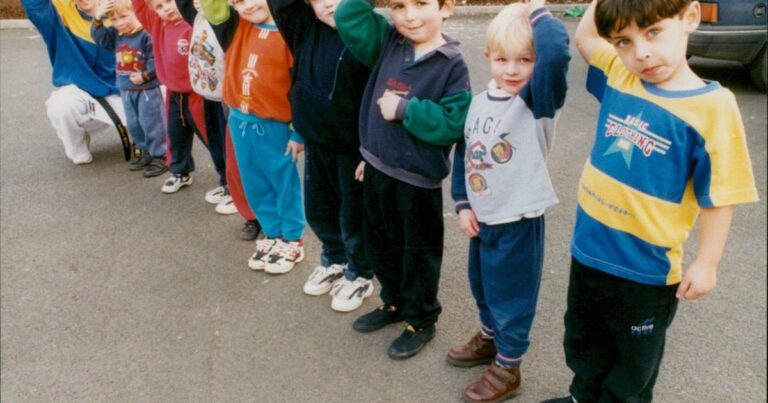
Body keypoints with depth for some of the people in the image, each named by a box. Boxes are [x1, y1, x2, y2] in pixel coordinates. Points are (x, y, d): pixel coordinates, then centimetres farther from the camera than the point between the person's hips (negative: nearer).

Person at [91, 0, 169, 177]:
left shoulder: (146, 34, -17)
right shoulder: (115, 35, 5)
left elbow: (156, 60, -19)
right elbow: (98, 36, -3)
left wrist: (144, 75, -21)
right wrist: (97, 18, -15)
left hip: (148, 88, -8)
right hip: (126, 89, 8)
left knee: (151, 124, -3)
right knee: (133, 125, 15)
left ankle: (159, 157, 9)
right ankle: (146, 153, 29)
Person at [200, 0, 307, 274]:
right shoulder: (236, 27, 7)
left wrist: (298, 131, -11)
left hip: (274, 125, -6)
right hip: (240, 121, 6)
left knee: (284, 183, 8)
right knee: (255, 183, 15)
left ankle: (292, 240, 23)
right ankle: (272, 235, 31)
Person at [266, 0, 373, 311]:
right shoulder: (306, 28, 3)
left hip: (353, 147, -6)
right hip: (315, 143, 6)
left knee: (354, 215, 9)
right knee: (317, 210, 20)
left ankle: (360, 275, 30)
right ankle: (334, 260, 44)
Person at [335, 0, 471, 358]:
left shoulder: (452, 65, -15)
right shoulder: (388, 43, 1)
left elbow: (453, 124, -22)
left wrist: (405, 109, -23)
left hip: (418, 179, -6)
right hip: (377, 170, 6)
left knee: (418, 253, 11)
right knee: (379, 245, 22)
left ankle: (420, 320, 31)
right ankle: (394, 303, 45)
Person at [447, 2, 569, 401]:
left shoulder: (538, 101, -17)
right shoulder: (479, 101, 2)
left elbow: (556, 52, -38)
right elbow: (463, 153, 10)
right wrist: (463, 204, 6)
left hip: (518, 222, -6)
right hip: (482, 218, 7)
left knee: (511, 296, 9)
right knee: (483, 287, 25)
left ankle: (507, 369, 29)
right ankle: (489, 339, 50)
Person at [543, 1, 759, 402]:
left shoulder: (712, 105, -19)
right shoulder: (618, 76, -5)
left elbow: (718, 195, -14)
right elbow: (583, 36, 12)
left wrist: (706, 263, -12)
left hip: (646, 267, -5)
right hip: (588, 250, 6)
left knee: (634, 359, 20)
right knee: (584, 342, 27)